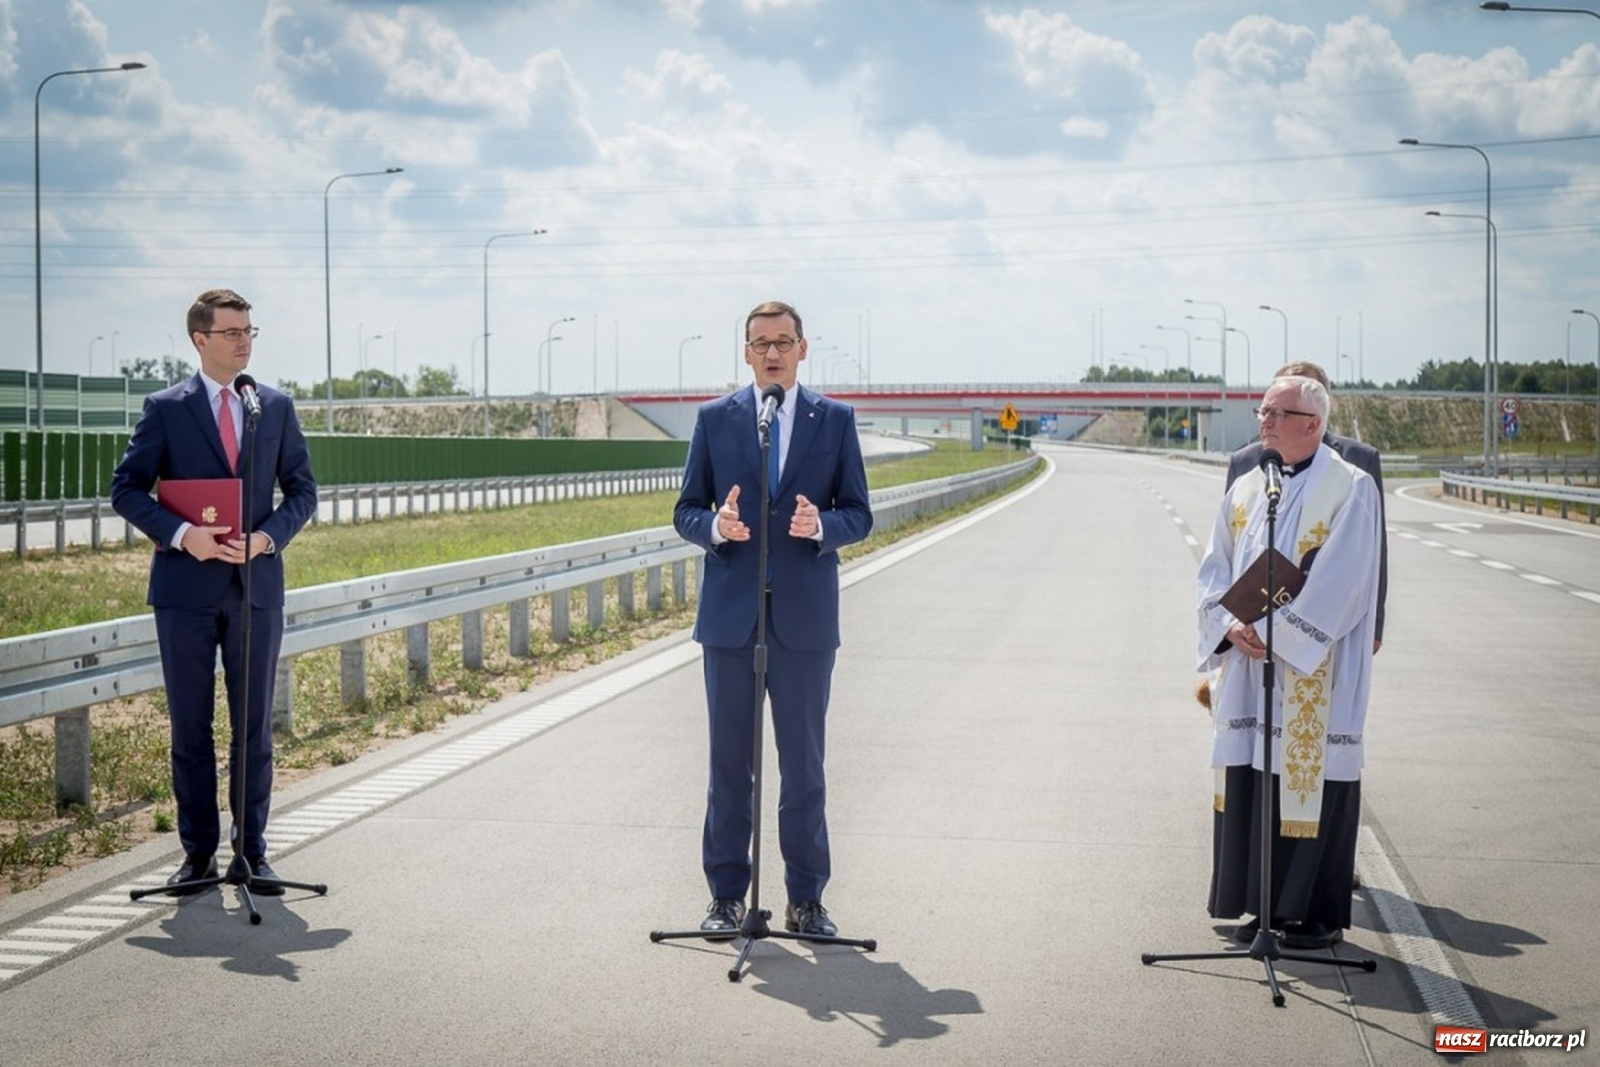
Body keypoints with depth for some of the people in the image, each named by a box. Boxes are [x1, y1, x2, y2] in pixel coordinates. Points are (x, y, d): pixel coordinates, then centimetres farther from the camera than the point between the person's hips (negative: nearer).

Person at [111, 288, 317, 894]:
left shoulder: (277, 407, 8)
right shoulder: (165, 409, 1)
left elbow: (302, 488, 9)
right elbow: (127, 488, -1)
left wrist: (268, 536, -9)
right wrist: (181, 534, -16)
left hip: (257, 585, 2)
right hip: (187, 588, -2)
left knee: (254, 726, 5)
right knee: (190, 727, 5)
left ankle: (251, 852, 12)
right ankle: (198, 852, 13)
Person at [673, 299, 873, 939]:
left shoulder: (835, 420, 6)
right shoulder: (714, 418, 7)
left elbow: (859, 515, 4)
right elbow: (685, 512, 6)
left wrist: (821, 524, -17)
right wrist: (716, 525, -16)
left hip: (805, 616, 0)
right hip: (730, 612, 1)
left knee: (804, 762, 4)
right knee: (729, 763, 5)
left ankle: (806, 899, 13)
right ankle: (726, 895, 15)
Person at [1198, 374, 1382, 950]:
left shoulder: (1351, 489, -7)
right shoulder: (1246, 489, 12)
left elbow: (1339, 581, -15)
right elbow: (1214, 569, 9)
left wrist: (1275, 632, -18)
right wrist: (1230, 626, -9)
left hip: (1315, 672, -6)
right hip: (1247, 666, 6)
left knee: (1311, 779, -2)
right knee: (1251, 782, 7)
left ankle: (1318, 913, 9)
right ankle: (1265, 906, 18)